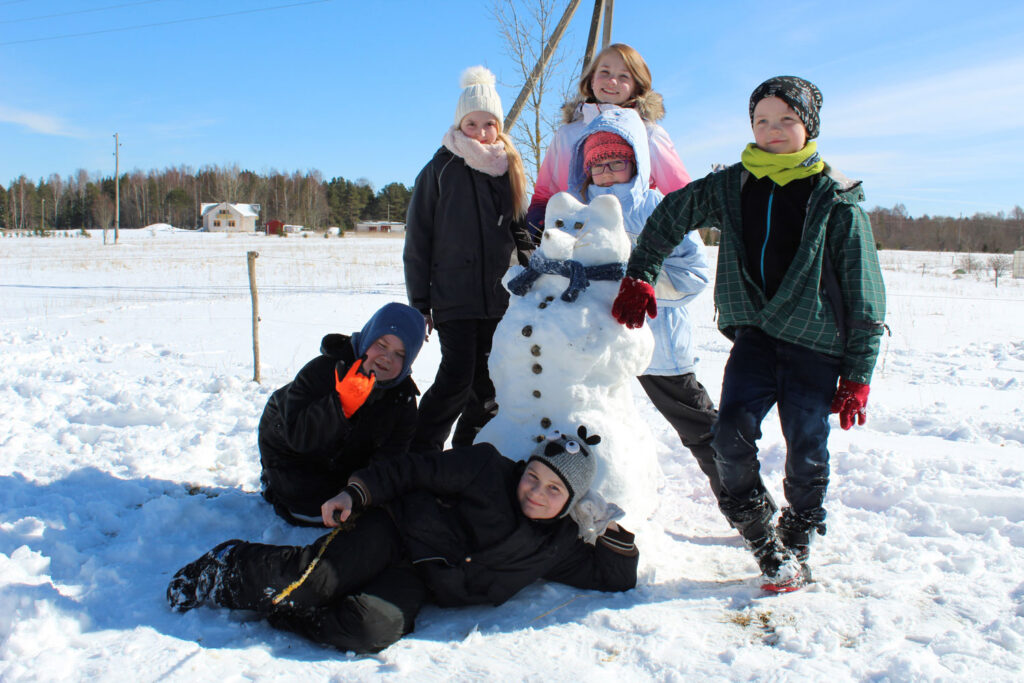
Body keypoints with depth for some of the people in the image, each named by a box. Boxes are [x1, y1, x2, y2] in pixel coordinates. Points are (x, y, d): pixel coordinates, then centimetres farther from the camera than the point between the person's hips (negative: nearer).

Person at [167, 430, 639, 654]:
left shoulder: (557, 545, 5)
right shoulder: (489, 470, -7)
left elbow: (613, 577, 12)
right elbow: (418, 471, -5)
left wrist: (617, 540, -8)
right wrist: (356, 492, -14)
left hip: (417, 586, 2)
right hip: (395, 533, -2)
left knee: (376, 628, -30)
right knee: (308, 581, -22)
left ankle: (283, 612, -6)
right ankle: (228, 569, 9)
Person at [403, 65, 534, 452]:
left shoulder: (509, 170, 11)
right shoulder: (441, 169, 0)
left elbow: (521, 231, 18)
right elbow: (417, 241, -1)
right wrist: (419, 302, -4)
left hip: (499, 298, 4)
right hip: (453, 297, -4)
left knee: (488, 385, 8)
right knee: (457, 378, -12)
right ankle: (420, 453, 2)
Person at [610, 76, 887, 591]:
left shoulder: (837, 199, -3)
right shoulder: (731, 186, 6)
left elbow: (863, 291, -2)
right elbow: (670, 214, 16)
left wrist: (858, 374, -4)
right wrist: (639, 277, 6)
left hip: (815, 342, -2)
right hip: (754, 334, 2)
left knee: (805, 454, -1)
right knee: (731, 437, -14)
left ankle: (798, 543, 25)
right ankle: (763, 538, 8)